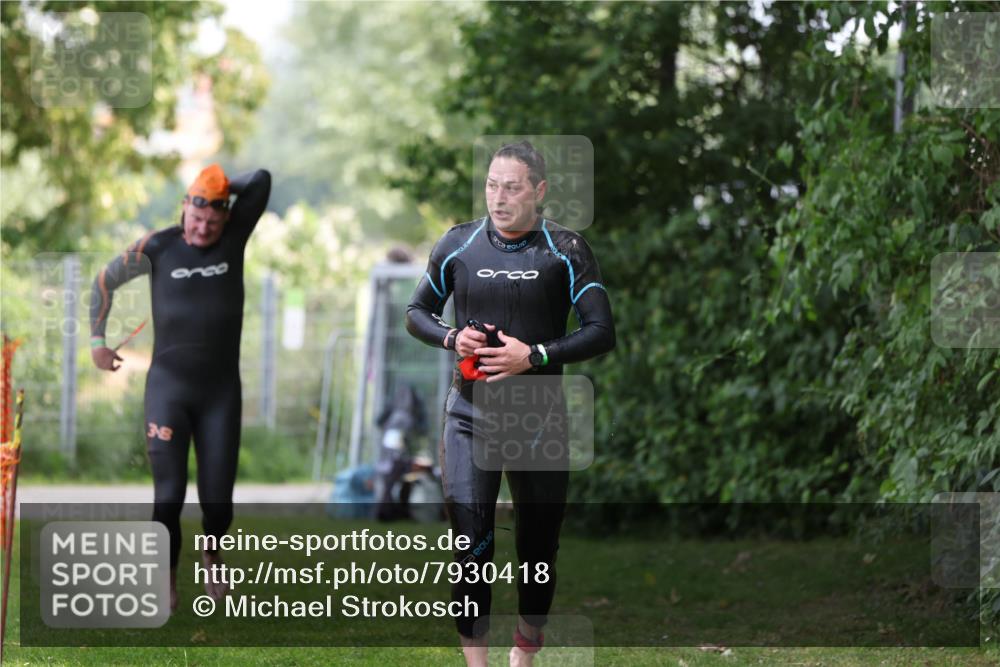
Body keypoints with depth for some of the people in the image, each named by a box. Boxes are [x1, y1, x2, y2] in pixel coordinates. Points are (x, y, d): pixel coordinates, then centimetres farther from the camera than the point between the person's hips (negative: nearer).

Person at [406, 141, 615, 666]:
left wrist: (535, 356, -19)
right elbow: (417, 312, 13)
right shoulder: (459, 244, 2)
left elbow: (602, 332, -7)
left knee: (538, 547, 10)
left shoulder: (566, 250, -4)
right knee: (470, 543, -15)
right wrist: (451, 338, -8)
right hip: (470, 415, 0)